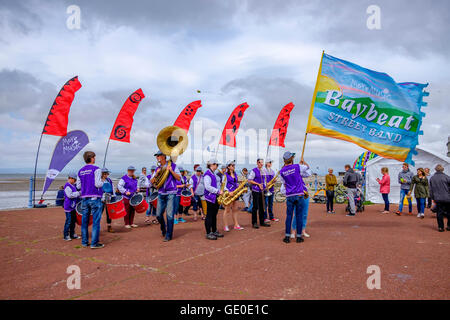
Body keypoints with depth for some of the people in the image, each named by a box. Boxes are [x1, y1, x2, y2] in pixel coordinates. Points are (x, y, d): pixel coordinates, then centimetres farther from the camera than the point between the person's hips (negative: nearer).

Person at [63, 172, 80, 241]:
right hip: (68, 206, -9)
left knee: (73, 220, 14)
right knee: (68, 221, -4)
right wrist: (78, 193, -20)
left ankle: (72, 234, 23)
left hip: (73, 206, 9)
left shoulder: (73, 185, 15)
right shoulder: (67, 186, -14)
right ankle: (66, 235, 5)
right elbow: (70, 195, -25)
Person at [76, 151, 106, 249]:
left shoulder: (80, 171, 11)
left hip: (84, 198, 6)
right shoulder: (96, 169, -8)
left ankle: (84, 242, 17)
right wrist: (102, 181, 4)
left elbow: (78, 186, 11)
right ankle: (94, 243, -2)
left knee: (85, 220, 12)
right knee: (96, 221, -2)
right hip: (95, 198, -6)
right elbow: (98, 184, -16)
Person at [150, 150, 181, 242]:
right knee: (158, 215, 6)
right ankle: (163, 228, 34)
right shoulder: (158, 169, 12)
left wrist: (171, 170, -16)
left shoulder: (172, 165, 0)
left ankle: (168, 235, 5)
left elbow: (179, 178, -5)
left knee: (170, 215, -5)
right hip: (161, 194, 4)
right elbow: (151, 182, 10)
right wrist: (156, 174, -6)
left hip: (171, 194, -4)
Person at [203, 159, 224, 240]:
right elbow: (207, 187, -22)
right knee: (209, 215, -4)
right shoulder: (207, 174, -13)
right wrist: (218, 191, -21)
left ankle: (214, 231, 22)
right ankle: (208, 233, 1)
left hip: (216, 197, 9)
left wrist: (220, 191, 7)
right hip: (210, 197, -9)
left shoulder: (214, 174, 17)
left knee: (214, 215, 14)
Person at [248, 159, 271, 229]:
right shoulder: (254, 171, -7)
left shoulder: (263, 171, 13)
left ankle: (262, 221, 19)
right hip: (255, 191, -6)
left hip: (261, 191, 6)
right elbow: (250, 180, -10)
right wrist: (258, 184, -14)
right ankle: (254, 223, 5)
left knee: (261, 206, 10)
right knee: (255, 207, -3)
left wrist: (264, 185, 7)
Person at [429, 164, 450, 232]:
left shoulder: (432, 178, 4)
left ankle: (440, 227, 6)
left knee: (439, 213, 6)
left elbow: (431, 189, 9)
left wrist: (433, 198, 17)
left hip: (437, 199, 2)